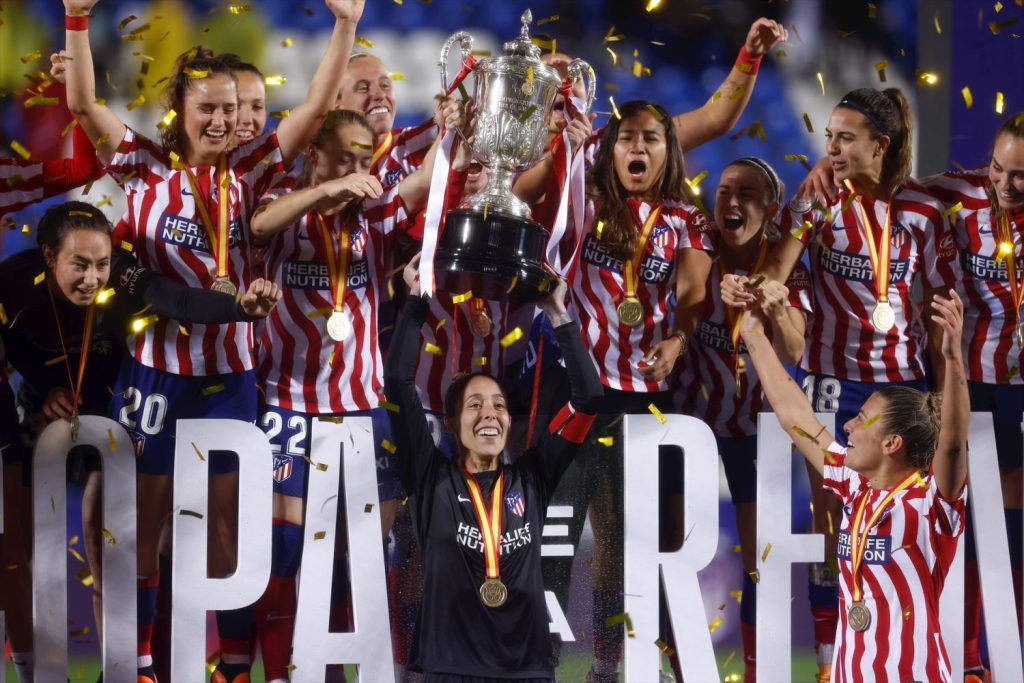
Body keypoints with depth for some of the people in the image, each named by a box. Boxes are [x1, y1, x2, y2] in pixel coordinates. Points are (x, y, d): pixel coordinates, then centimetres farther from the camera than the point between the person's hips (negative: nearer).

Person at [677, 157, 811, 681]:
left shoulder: (787, 267, -10)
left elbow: (792, 353, -22)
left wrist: (776, 311, -41)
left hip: (755, 419, 0)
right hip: (692, 412, 0)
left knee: (760, 558, 1)